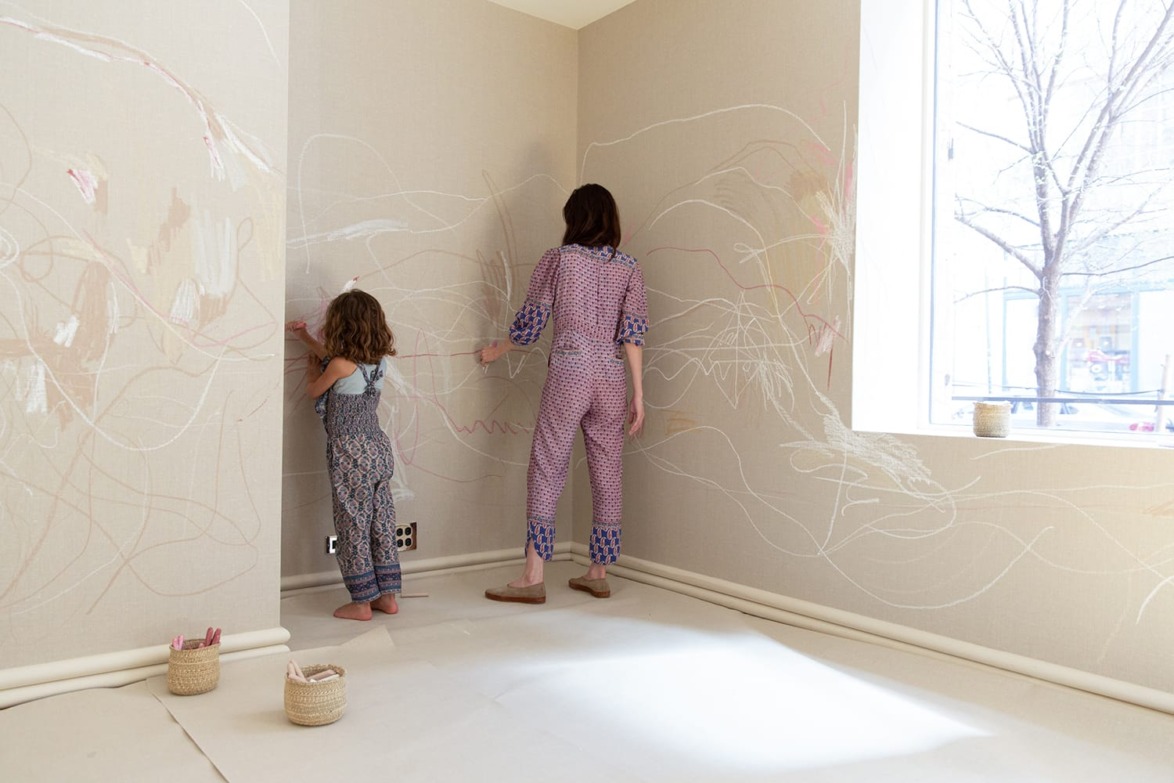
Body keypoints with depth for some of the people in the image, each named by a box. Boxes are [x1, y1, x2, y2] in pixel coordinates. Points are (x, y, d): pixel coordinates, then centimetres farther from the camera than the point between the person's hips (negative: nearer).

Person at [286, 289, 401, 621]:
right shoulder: (379, 360, 4)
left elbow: (314, 391, 5)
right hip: (379, 448, 7)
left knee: (353, 525, 3)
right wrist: (305, 337, 25)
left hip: (350, 455, -7)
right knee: (382, 523, 11)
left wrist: (312, 369, 24)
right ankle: (387, 595, 19)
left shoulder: (339, 366, -15)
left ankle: (362, 601, 9)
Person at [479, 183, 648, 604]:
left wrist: (497, 351, 21)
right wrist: (638, 394, 1)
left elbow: (530, 320, 4)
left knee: (547, 468, -1)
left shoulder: (558, 258, 2)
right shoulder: (629, 268, 9)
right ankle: (598, 573, 18)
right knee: (607, 472, 9)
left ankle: (533, 577, -2)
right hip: (612, 377, 4)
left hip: (568, 373, -4)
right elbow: (633, 332, 1)